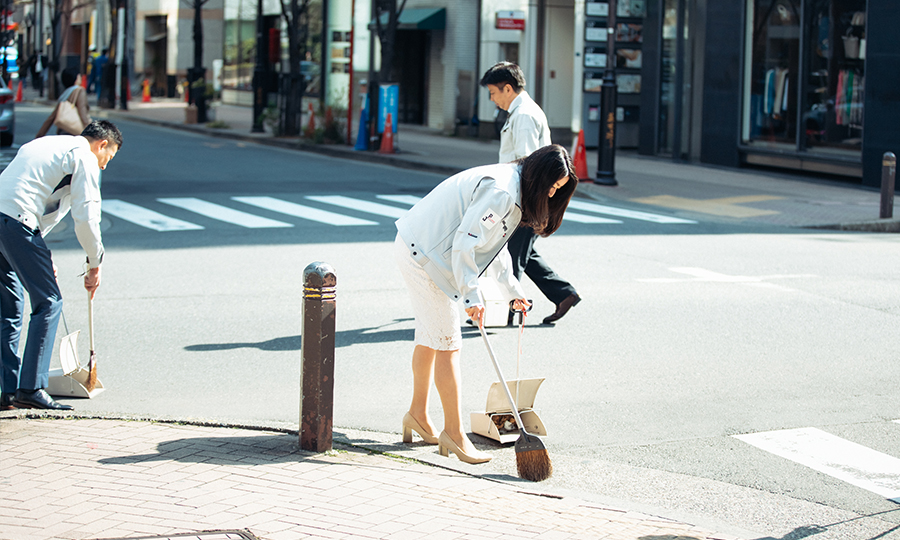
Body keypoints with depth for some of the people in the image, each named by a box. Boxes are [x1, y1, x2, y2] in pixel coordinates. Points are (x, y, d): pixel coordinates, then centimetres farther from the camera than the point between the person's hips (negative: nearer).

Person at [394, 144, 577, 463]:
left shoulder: (511, 188, 12)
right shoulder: (500, 191, -22)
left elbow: (492, 242, 22)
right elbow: (466, 240, -26)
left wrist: (512, 288, 21)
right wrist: (471, 295, -24)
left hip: (416, 246, 11)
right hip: (424, 256, -11)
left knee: (430, 335, 21)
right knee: (446, 342, -7)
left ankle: (418, 415, 35)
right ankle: (454, 434, -3)